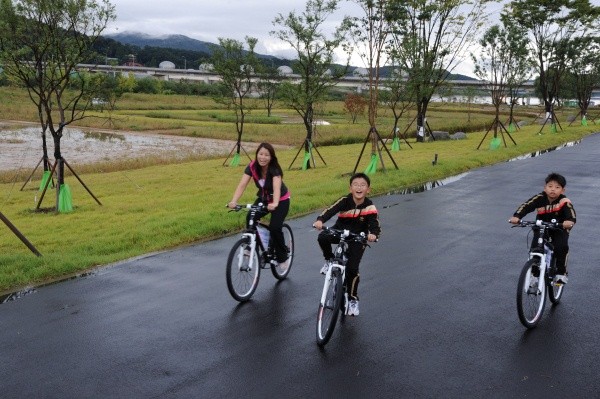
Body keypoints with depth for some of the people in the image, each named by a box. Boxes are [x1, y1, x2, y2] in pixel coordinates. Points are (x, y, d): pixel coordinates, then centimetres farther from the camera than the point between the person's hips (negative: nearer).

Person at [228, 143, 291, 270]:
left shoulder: (275, 169, -28)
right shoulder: (252, 167, -18)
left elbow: (276, 187, -45)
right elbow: (242, 185, -28)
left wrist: (275, 204, -63)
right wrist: (233, 201, -45)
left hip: (281, 200, -4)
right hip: (263, 198, 4)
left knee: (275, 228, -20)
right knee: (250, 219, -23)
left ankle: (282, 258, 1)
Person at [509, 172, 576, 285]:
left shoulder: (564, 201, -23)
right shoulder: (540, 198, -20)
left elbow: (571, 214, -37)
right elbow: (526, 206, -31)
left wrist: (570, 221, -61)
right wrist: (516, 216, -49)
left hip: (559, 228, -1)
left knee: (562, 247, -24)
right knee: (535, 248, -15)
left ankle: (561, 273, -3)